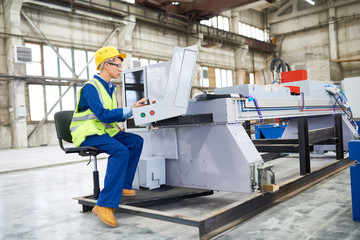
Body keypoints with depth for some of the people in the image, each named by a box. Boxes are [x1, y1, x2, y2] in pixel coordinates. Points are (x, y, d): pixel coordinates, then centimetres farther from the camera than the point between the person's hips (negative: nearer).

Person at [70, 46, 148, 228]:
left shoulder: (109, 88, 16)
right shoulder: (91, 87, -13)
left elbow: (117, 116, 15)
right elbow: (103, 115, -24)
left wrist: (134, 108, 0)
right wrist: (130, 110, -23)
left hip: (104, 131, 9)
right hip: (88, 134, -9)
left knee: (136, 141, -8)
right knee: (120, 150, -31)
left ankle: (123, 185, -1)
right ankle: (104, 205, -31)